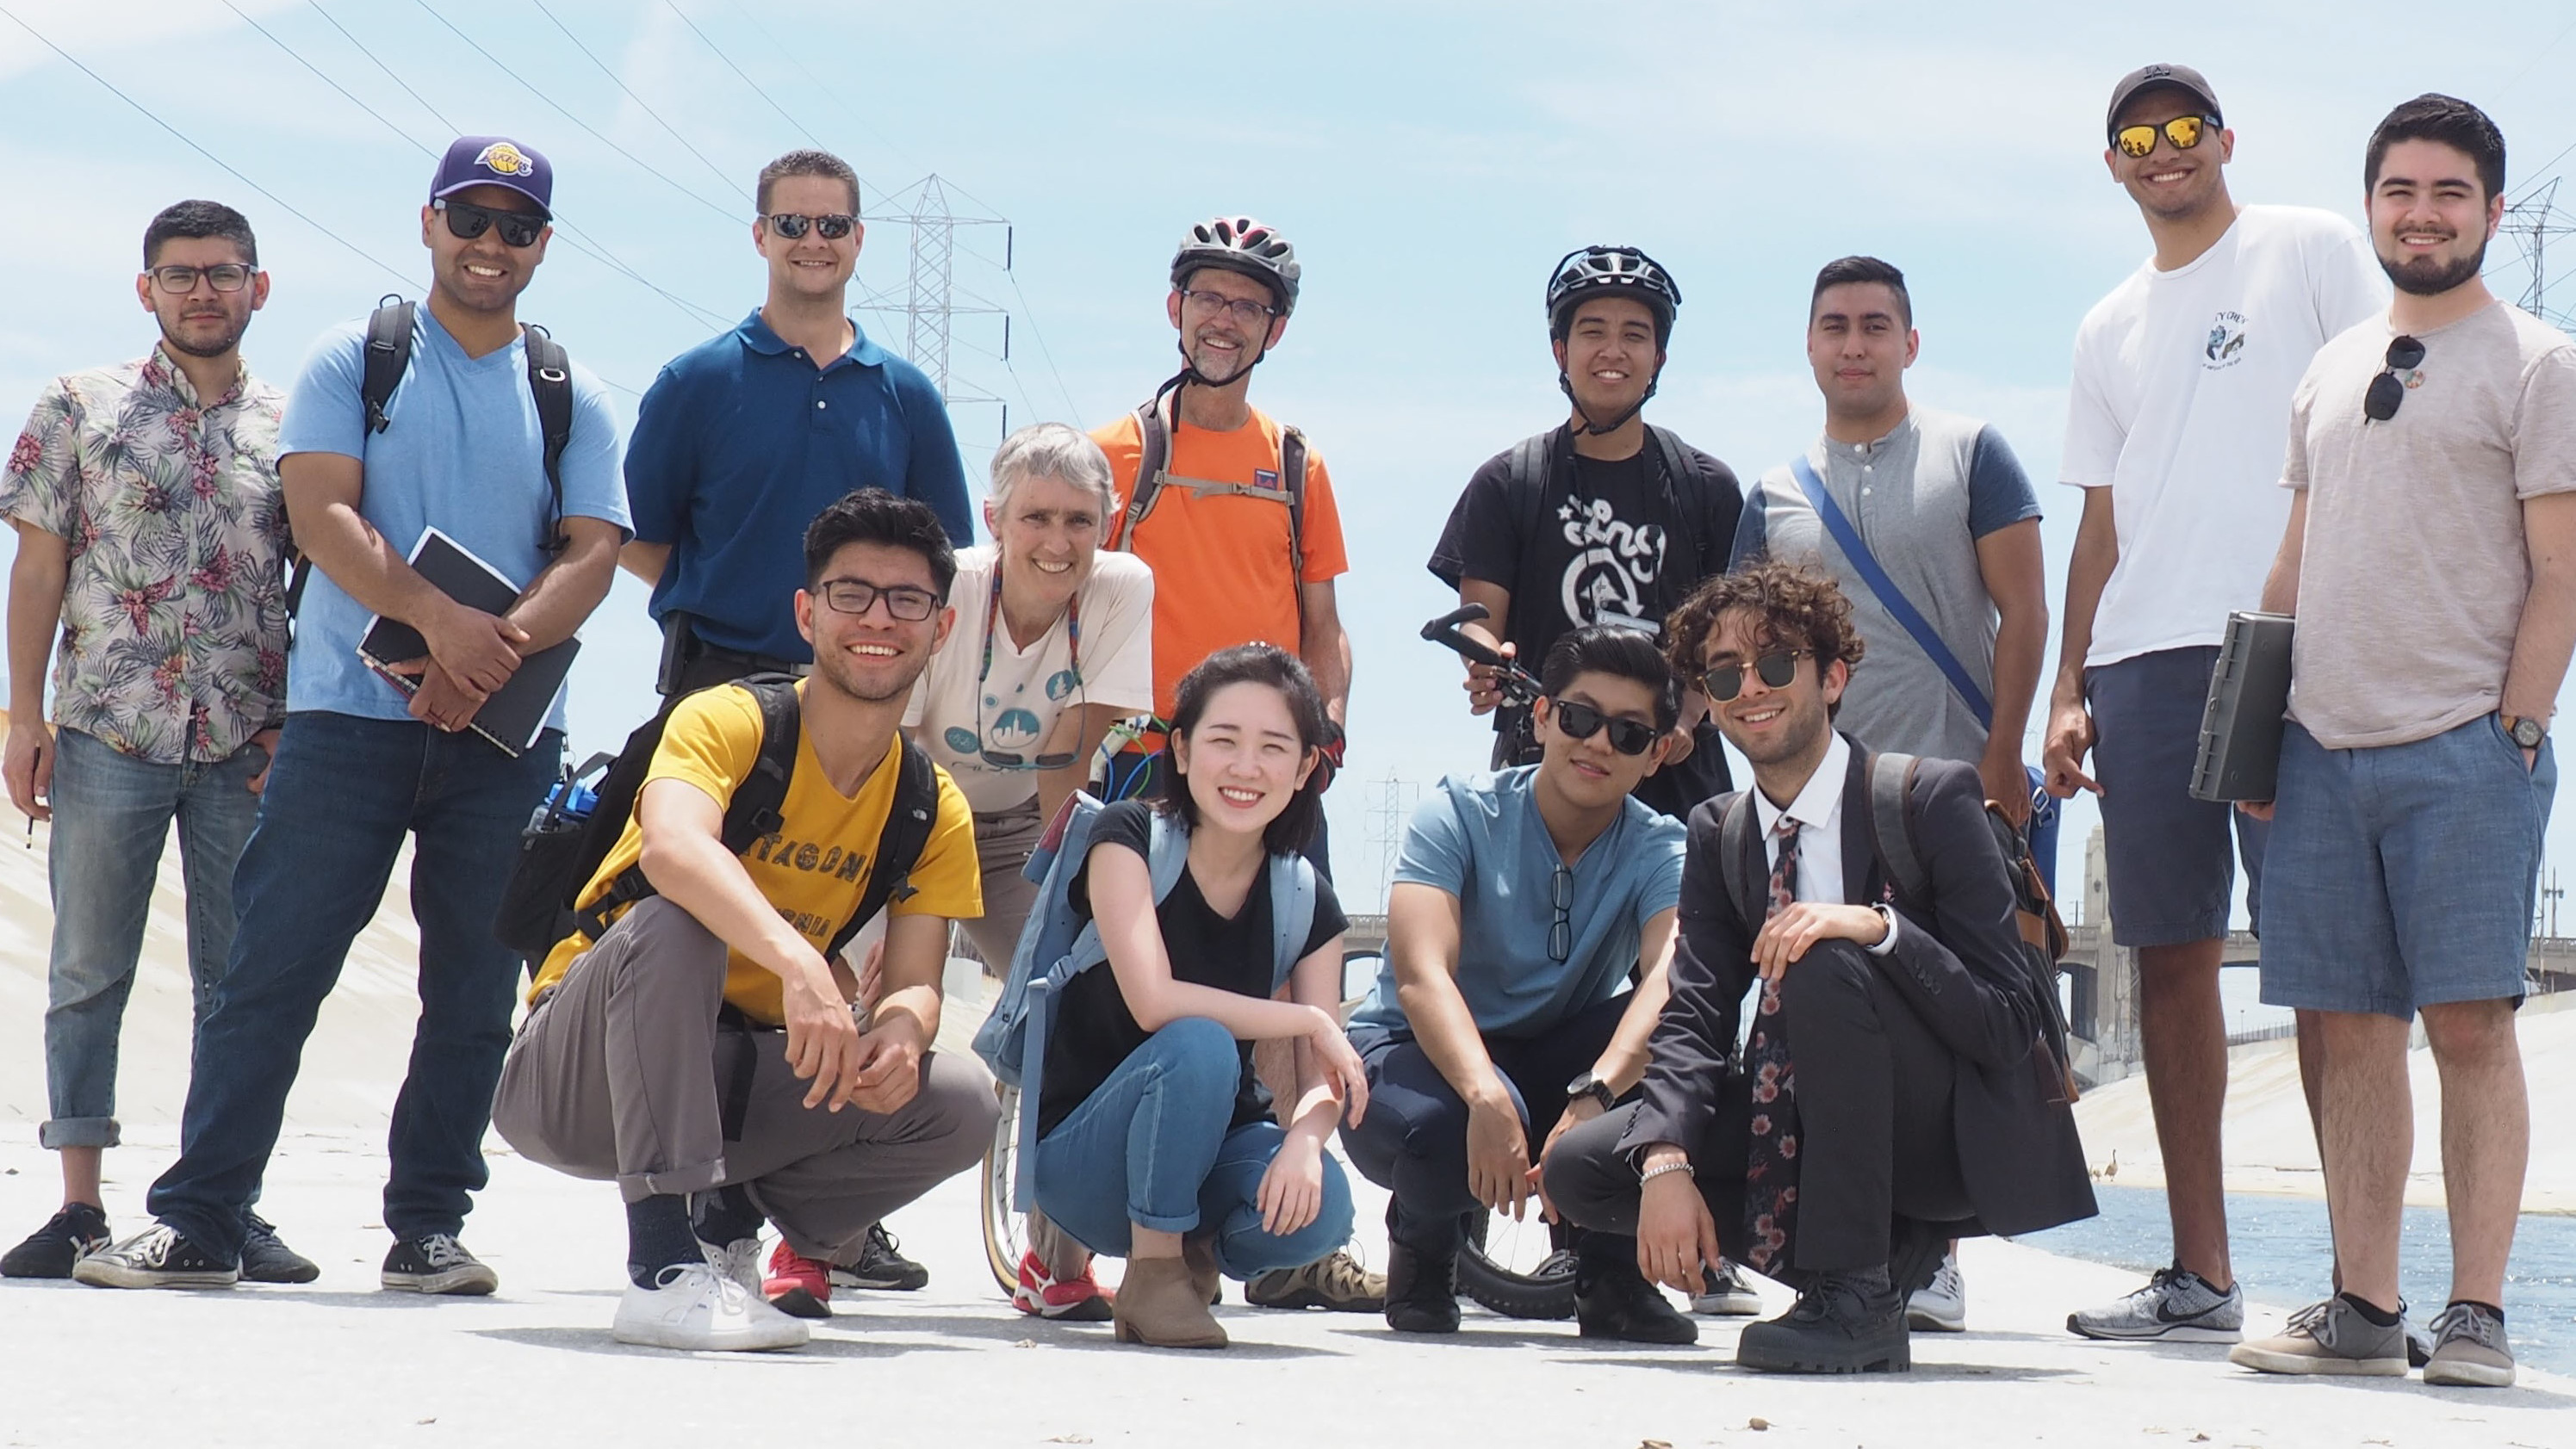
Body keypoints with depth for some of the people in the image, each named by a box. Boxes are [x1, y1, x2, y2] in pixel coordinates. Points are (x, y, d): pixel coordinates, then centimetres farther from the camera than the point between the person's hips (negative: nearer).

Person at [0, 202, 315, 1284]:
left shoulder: (291, 427, 9)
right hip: (110, 733, -1)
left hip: (249, 744, 1)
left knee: (240, 978, 4)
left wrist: (297, 724, 0)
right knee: (89, 970, 2)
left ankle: (228, 1204, 9)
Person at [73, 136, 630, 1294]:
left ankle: (429, 1225, 10)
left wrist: (499, 652, -15)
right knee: (274, 968, -4)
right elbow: (321, 514, -6)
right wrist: (441, 621, -20)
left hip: (507, 729, 2)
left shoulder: (573, 398, 13)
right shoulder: (352, 361, 7)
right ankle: (197, 1220, -1)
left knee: (474, 987, 2)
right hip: (350, 713, -2)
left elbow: (592, 552, 3)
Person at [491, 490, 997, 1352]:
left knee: (959, 1105, -17)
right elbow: (671, 844, -38)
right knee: (671, 924, -36)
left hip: (727, 1082, 5)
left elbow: (915, 982, -6)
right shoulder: (729, 722, -17)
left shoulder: (934, 810, 1)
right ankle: (664, 1269, -35)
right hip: (575, 1079, -5)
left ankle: (729, 1215, 6)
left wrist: (900, 1028, -32)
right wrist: (798, 965, -53)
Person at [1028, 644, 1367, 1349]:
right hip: (1079, 1154, -4)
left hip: (1209, 1146, 4)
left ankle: (1198, 1252, 5)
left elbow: (1320, 1076, -6)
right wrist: (1311, 1021, -20)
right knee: (1200, 1046, -34)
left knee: (1320, 1206, -29)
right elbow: (1154, 1001, -27)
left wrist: (1303, 1143, -29)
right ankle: (1152, 1272, -16)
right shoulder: (1129, 837, -13)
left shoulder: (1305, 899, -1)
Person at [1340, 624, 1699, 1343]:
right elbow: (1421, 975, -30)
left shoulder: (1658, 850, -9)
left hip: (1556, 1061, 3)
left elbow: (1671, 980, -31)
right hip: (1421, 1052, -2)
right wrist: (1487, 1097, -49)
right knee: (1446, 1126, -39)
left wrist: (1592, 1098, -50)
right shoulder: (1461, 814, -14)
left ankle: (1612, 1271, -10)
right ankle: (1423, 1243, 0)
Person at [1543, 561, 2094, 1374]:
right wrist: (1667, 1165, -22)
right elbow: (1693, 1016, -4)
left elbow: (2008, 1024, -18)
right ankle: (1882, 1244, 1)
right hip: (1808, 1136, 6)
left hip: (1960, 1144, -6)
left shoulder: (1933, 797, -12)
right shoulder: (1718, 834, 5)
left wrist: (1875, 927, -34)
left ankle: (1858, 1294, -23)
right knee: (1579, 1169, -7)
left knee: (1826, 965, -32)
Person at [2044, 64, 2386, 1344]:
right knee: (2171, 955, 3)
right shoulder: (2110, 329, 22)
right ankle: (2199, 1275, 8)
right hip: (2143, 660, 6)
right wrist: (2069, 691, 13)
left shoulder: (2311, 252, 6)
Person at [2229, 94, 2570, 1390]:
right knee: (2353, 1029, 6)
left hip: (2465, 748, -5)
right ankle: (2363, 1307, 11)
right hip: (2324, 746, 5)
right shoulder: (2331, 372, 18)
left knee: (2469, 1024, -7)